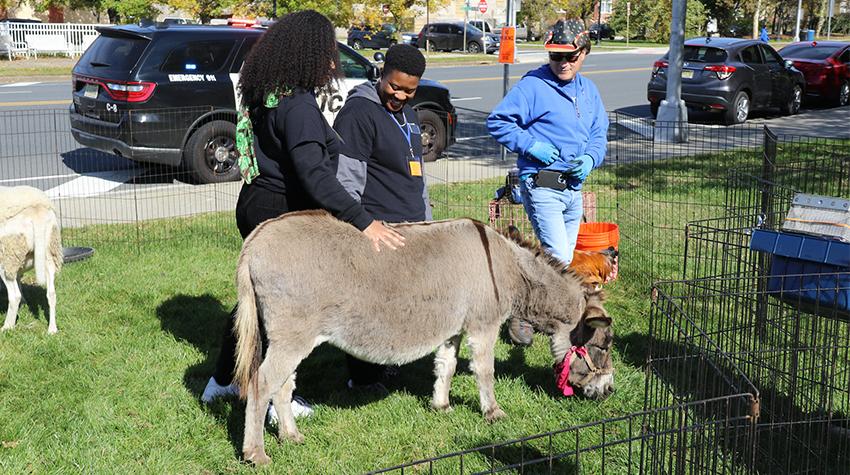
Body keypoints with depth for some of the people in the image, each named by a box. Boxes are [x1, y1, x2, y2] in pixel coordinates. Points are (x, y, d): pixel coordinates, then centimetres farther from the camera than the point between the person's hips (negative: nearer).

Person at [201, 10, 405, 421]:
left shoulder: (263, 95, 6)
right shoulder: (298, 104, -24)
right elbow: (313, 174, -33)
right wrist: (363, 222, -36)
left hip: (255, 204, 9)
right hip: (283, 215, -9)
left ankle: (222, 381, 34)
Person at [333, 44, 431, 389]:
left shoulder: (408, 115, 19)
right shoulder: (359, 112, -10)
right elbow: (346, 182, -15)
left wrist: (426, 221, 25)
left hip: (411, 230, 9)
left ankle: (378, 366, 24)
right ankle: (364, 378, 7)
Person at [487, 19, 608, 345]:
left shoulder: (589, 90, 12)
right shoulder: (533, 86, -10)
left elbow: (599, 134, 18)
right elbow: (497, 122, -10)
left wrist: (590, 158, -2)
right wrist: (530, 145, -19)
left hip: (574, 188, 8)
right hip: (541, 187, -7)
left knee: (564, 260, 15)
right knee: (558, 258, -15)